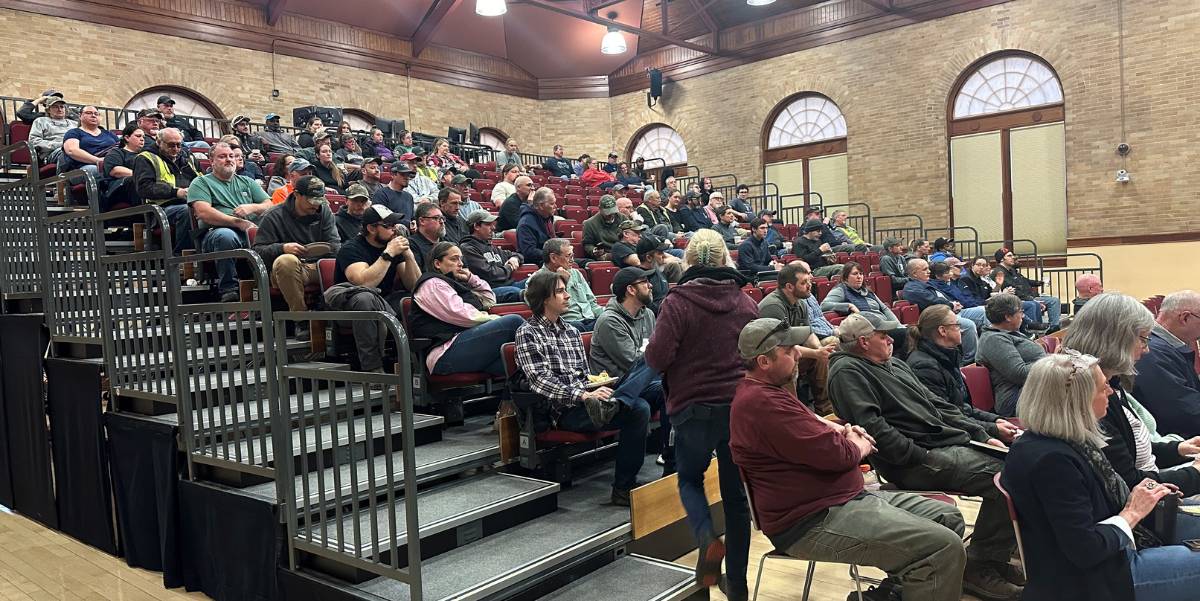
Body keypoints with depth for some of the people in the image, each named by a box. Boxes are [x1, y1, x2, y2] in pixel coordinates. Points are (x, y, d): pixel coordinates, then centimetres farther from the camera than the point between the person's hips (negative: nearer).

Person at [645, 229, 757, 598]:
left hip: (694, 407, -3)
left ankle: (707, 539, -7)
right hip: (741, 405, 3)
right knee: (735, 491, 13)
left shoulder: (677, 302, -13)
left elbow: (656, 358, -15)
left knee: (689, 478, 20)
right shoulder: (745, 303, 1)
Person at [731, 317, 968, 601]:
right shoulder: (762, 403, -23)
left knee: (949, 518, 11)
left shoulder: (766, 389, 13)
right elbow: (833, 453, -22)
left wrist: (840, 432, 8)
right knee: (944, 548, -20)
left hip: (842, 497, 12)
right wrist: (858, 447, 1)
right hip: (813, 523, -11)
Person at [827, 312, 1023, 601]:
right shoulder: (848, 371, -8)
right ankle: (979, 568, -8)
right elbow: (872, 426, -19)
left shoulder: (896, 364, 23)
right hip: (915, 461, -10)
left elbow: (937, 405, 24)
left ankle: (998, 557, 8)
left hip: (950, 440, 10)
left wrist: (982, 435, 14)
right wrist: (922, 457, -20)